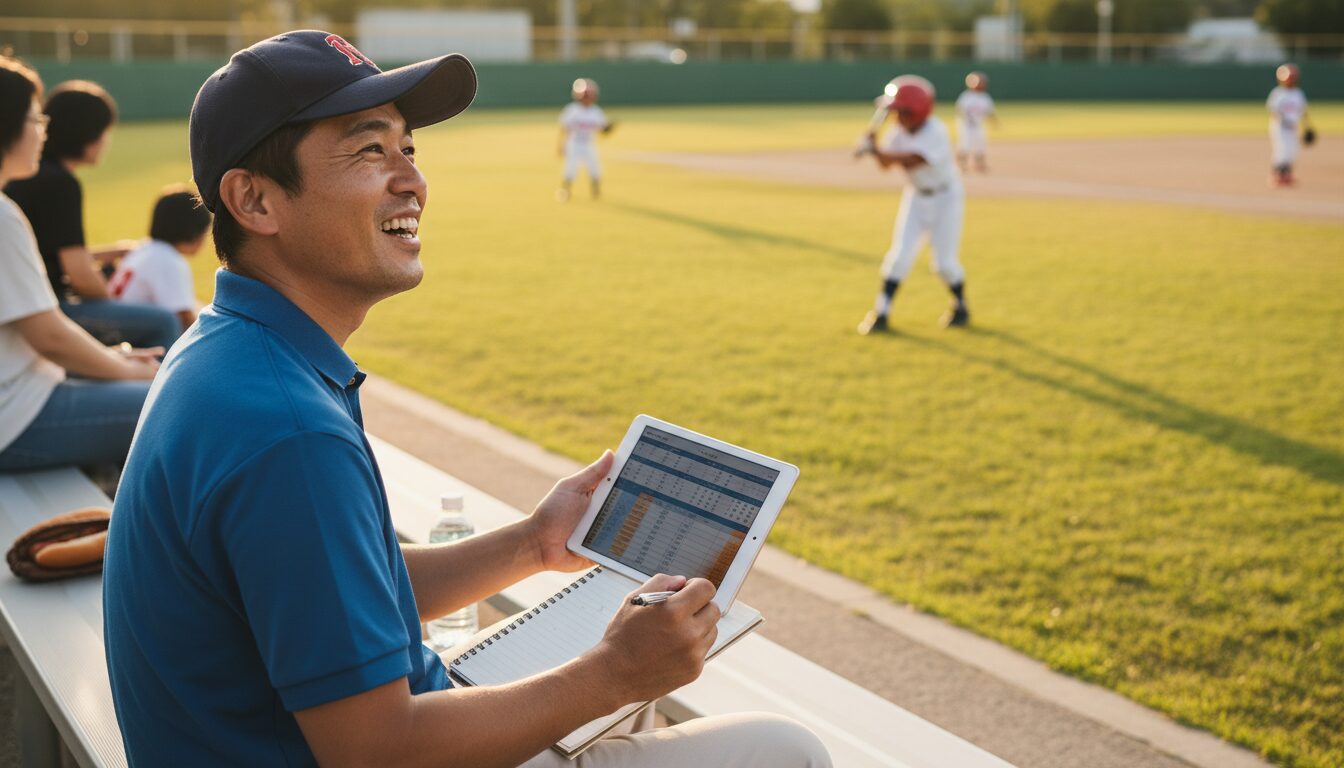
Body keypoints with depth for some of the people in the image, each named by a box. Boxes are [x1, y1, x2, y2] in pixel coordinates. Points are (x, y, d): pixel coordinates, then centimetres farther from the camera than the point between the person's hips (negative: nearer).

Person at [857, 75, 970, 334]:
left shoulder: (935, 132, -26)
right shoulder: (899, 132, -8)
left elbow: (911, 161, -38)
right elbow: (886, 164, -8)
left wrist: (878, 151, -41)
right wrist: (876, 149, -26)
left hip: (946, 197, -4)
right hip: (916, 197, 5)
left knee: (944, 260, -4)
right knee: (900, 253, -5)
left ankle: (960, 306, 22)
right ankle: (881, 313, 0)